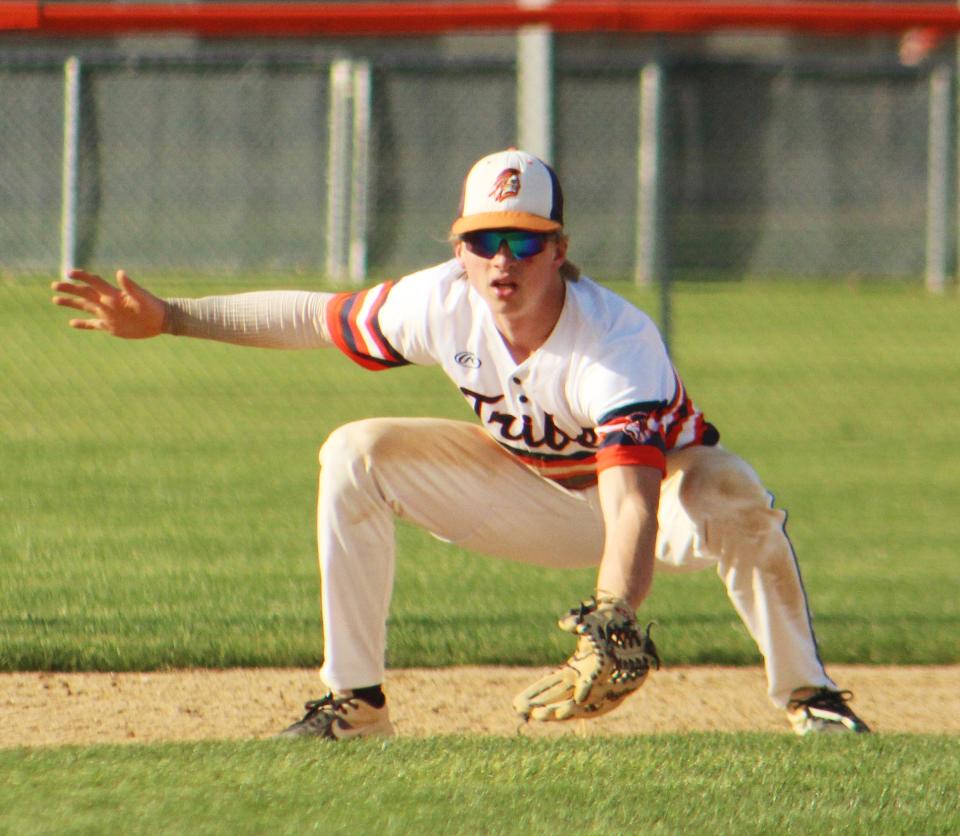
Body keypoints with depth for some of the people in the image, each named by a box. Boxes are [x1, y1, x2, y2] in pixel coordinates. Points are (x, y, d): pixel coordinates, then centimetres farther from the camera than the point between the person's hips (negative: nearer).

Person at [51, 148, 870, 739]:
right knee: (357, 456, -14)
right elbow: (320, 315, -5)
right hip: (533, 489, 5)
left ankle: (808, 695, -20)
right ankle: (355, 699, -6)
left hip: (659, 481, -5)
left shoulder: (618, 343, -39)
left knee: (732, 501, -40)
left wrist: (608, 632, -67)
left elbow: (635, 509, -51)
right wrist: (167, 317, -8)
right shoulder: (443, 303, -23)